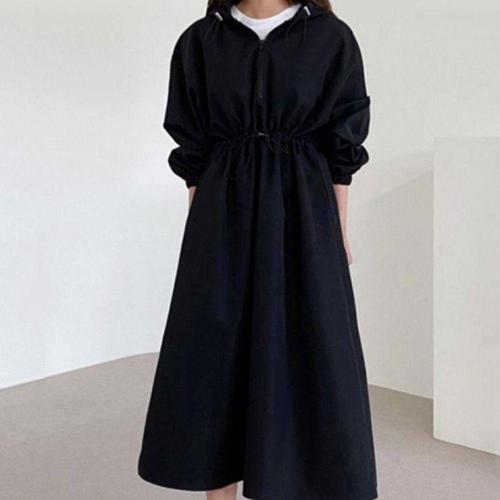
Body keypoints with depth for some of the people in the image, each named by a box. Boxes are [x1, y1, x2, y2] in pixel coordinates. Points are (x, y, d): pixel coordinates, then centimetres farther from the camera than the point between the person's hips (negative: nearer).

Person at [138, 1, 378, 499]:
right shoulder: (199, 41, 4)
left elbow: (342, 150, 3)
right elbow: (192, 151, 6)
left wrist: (340, 232, 3)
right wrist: (199, 230, 4)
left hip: (302, 216, -1)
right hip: (223, 217, 1)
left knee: (307, 357, 2)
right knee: (217, 355, 5)